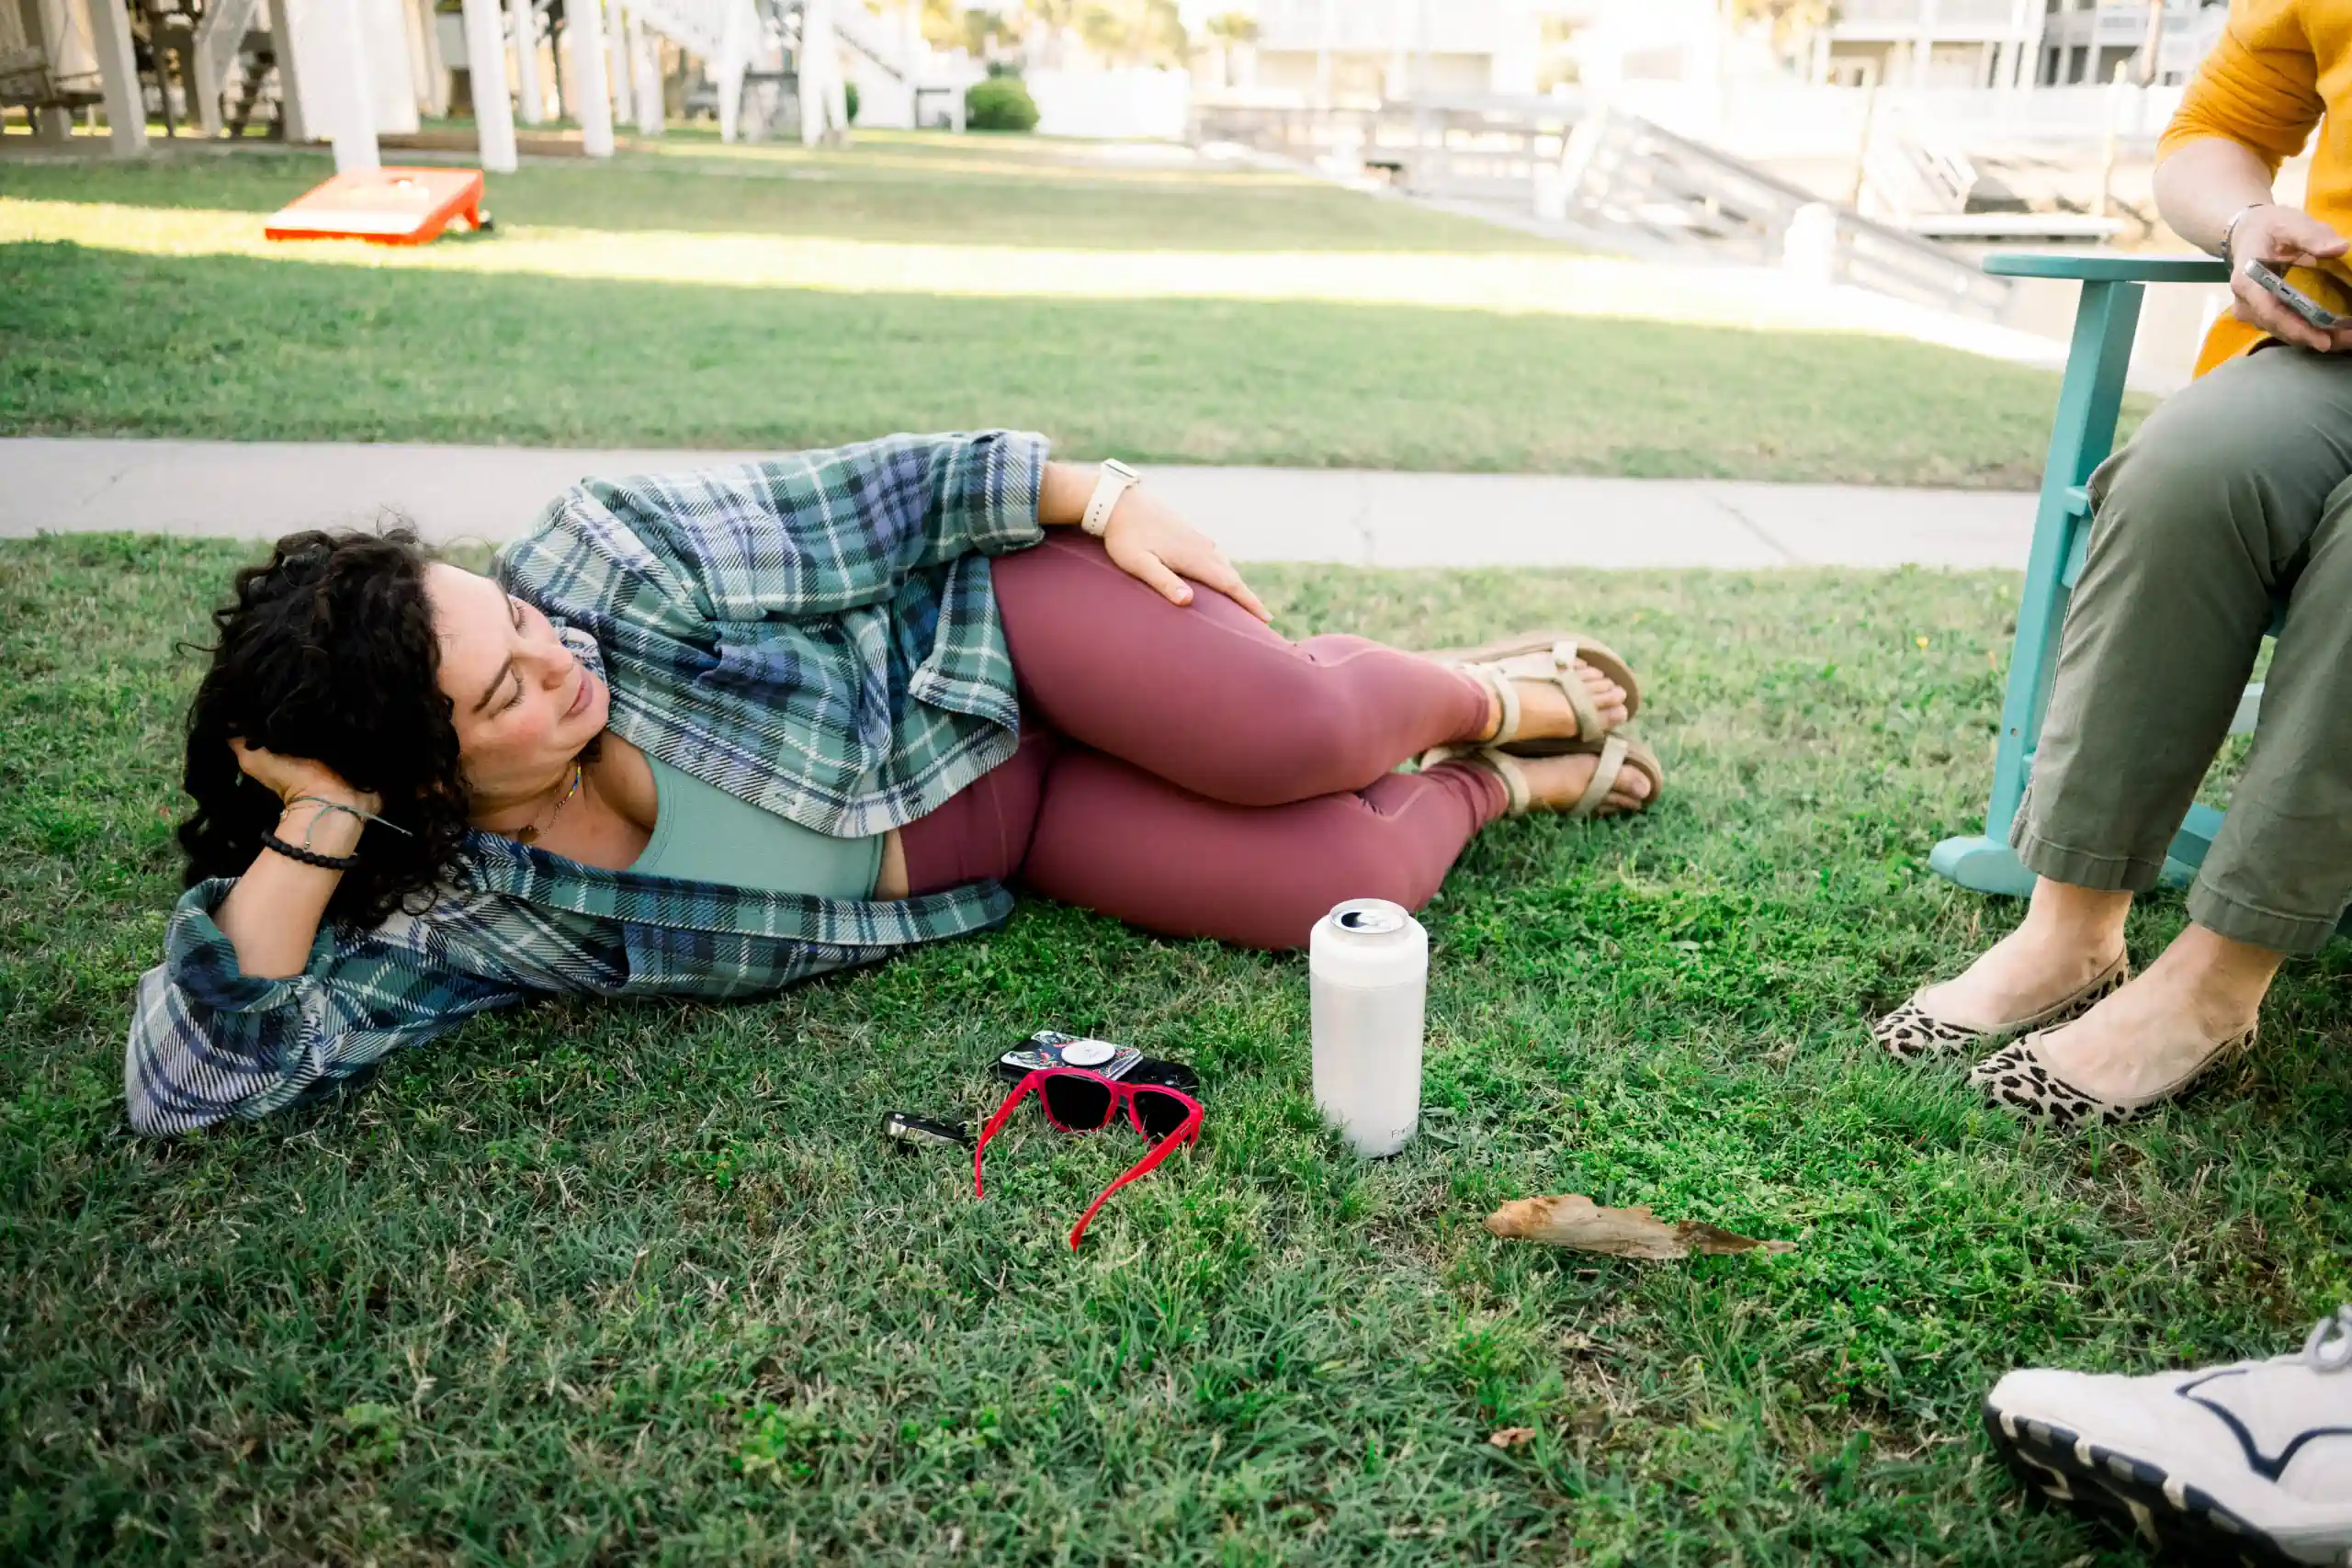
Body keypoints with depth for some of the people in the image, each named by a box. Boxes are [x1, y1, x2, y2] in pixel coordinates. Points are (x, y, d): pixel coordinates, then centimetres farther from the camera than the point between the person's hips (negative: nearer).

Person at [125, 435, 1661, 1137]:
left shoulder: (609, 554, -17)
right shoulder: (447, 917, -10)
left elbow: (879, 501, -10)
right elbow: (203, 1073, -13)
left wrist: (1101, 496, -15)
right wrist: (315, 821, -25)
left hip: (996, 626, -1)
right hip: (1002, 865, 1)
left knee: (1293, 733, -31)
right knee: (1345, 888, -20)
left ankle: (1493, 695, 6)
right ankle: (1500, 787, 14)